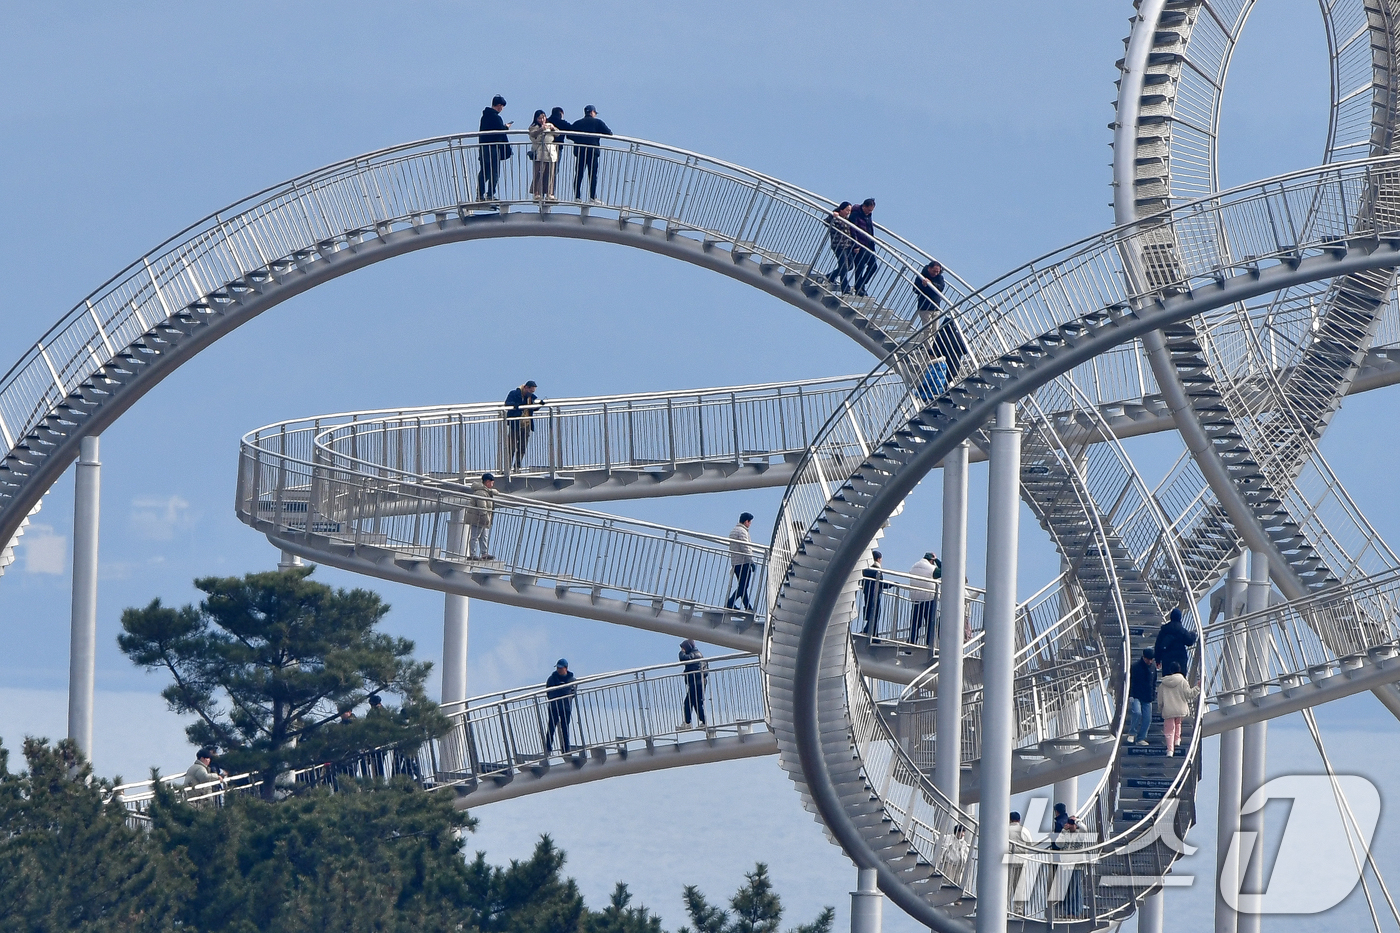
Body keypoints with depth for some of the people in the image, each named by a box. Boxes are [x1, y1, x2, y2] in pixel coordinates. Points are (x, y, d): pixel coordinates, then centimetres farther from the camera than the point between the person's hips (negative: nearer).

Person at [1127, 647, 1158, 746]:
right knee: (1137, 713, -25)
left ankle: (1141, 738, 12)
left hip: (1147, 698, 5)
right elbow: (1130, 681, -9)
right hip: (1136, 696, -5)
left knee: (1147, 718, 1)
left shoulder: (1153, 666, 9)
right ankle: (1132, 733, -6)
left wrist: (1154, 695, 17)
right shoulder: (1135, 666, -8)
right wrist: (1130, 695, -15)